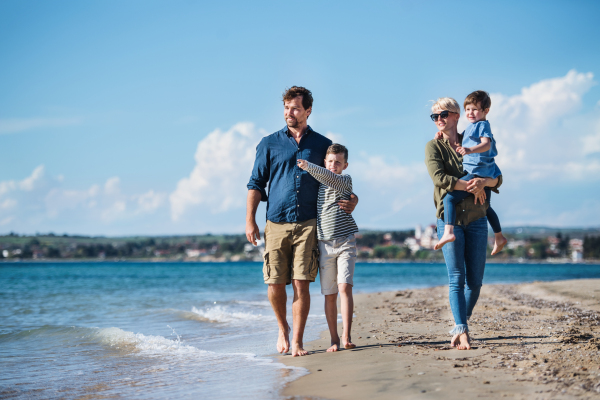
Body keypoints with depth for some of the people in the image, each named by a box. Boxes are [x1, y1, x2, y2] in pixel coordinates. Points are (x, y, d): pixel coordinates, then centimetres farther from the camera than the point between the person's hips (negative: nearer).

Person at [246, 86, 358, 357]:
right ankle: (283, 327, 26)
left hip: (308, 224, -1)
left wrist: (351, 199, -2)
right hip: (276, 223, 1)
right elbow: (256, 184, 8)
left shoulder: (322, 145, 11)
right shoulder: (269, 144, 10)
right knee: (275, 283, -1)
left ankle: (297, 342, 0)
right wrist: (250, 220, -1)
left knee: (301, 284, -7)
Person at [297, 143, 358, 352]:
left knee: (345, 287, -16)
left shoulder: (345, 180, 2)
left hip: (345, 242, -3)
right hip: (324, 244, 3)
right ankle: (334, 339, 9)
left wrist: (308, 166, -31)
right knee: (329, 294, 2)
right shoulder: (317, 186, 14)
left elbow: (331, 178, -20)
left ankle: (346, 337, -15)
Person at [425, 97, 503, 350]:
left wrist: (484, 182, -16)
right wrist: (470, 186, -13)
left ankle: (460, 326, 18)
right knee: (456, 278, -10)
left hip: (476, 218, 3)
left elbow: (498, 177, 6)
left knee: (475, 280, 3)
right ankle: (462, 332, -13)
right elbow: (439, 178, -12)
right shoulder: (433, 146, 5)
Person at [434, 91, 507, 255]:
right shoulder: (471, 127, 21)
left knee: (450, 197, -20)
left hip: (477, 172, -11)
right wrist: (443, 136, 16)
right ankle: (499, 237, 36)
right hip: (486, 174, 11)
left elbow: (486, 144, -26)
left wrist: (470, 150, -43)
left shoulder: (482, 125, -8)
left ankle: (448, 232, -32)